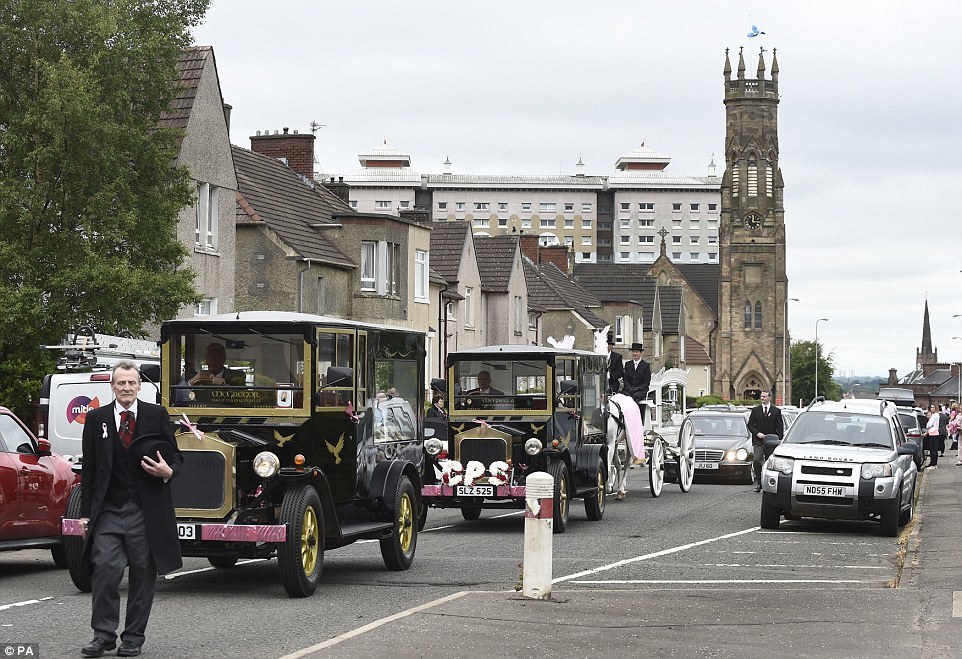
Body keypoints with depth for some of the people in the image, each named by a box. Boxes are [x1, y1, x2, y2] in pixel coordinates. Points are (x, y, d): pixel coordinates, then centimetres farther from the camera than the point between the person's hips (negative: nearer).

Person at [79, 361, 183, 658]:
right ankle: (103, 634, -3)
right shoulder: (96, 419, 8)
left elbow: (176, 456, 10)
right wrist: (85, 513, 3)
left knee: (142, 575, 4)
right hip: (108, 509, 0)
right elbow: (89, 469, 7)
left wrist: (168, 471, -14)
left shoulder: (157, 415, 6)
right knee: (105, 568, -12)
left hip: (146, 511, 0)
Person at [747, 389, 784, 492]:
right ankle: (758, 481, -6)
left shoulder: (776, 411, 6)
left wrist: (779, 440, -9)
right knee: (757, 460, -18)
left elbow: (780, 427, 3)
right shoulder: (755, 410, 8)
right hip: (758, 442, 0)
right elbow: (750, 425, 8)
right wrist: (757, 433, -9)